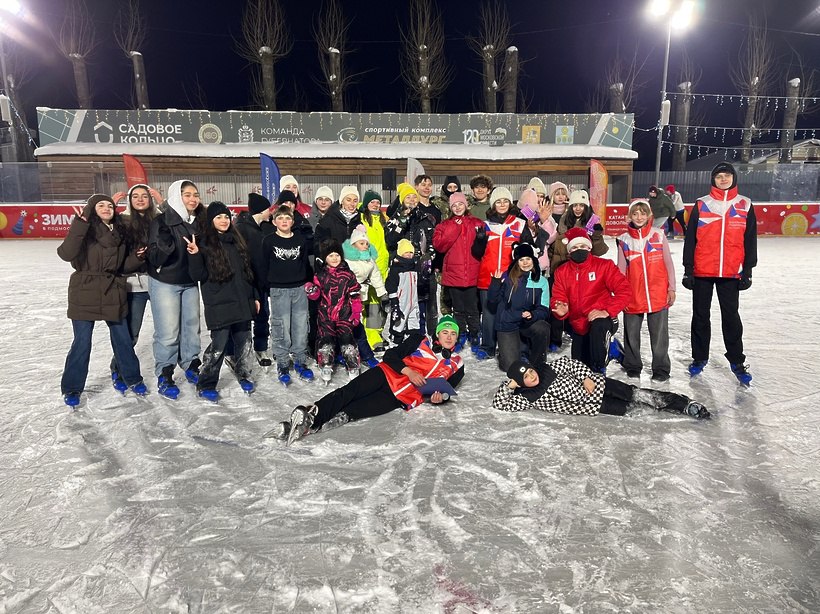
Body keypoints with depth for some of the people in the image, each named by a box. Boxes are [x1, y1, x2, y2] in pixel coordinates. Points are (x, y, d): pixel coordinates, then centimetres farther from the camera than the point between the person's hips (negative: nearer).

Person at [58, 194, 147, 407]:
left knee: (123, 339, 11)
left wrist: (136, 256, -6)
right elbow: (67, 254, -27)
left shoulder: (120, 232, 8)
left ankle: (132, 379, 27)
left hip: (113, 294, 5)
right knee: (82, 343, 3)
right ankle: (72, 388, 19)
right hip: (85, 294, -4)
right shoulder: (85, 230, -9)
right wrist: (80, 223, -34)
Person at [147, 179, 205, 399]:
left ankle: (191, 366, 31)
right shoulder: (162, 221, -14)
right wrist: (166, 245, -35)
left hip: (190, 283, 6)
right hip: (165, 283, -5)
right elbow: (154, 257, -17)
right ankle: (164, 376, 12)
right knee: (168, 333, -3)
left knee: (192, 327, 13)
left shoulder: (199, 221, 2)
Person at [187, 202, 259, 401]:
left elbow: (248, 271, 17)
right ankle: (206, 384, 9)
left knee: (244, 340, 10)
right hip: (219, 304, -5)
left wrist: (255, 296, 16)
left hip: (242, 301, 5)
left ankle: (243, 375, 28)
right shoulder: (205, 243, -4)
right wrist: (195, 256, -25)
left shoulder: (237, 240, 13)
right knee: (219, 345, -5)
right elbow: (198, 276, -8)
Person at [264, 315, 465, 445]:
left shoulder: (456, 365, 19)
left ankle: (309, 424, -38)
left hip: (404, 397, -1)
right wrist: (409, 371, -13)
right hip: (388, 375, 1)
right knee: (349, 392, -26)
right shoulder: (420, 341, 13)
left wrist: (440, 397, -5)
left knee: (362, 408, -23)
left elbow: (447, 388, 20)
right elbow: (390, 355, 5)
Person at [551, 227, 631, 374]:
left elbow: (625, 290, -14)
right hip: (578, 327, 5)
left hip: (603, 321, -5)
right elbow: (558, 299, 2)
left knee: (598, 328, -42)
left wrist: (607, 311, -27)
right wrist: (561, 311, -22)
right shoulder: (562, 272, 2)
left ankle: (599, 370, -25)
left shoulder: (604, 265, -8)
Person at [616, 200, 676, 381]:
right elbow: (621, 270, 4)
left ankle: (661, 369, 19)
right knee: (631, 334, 9)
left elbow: (668, 263, 4)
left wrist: (671, 288, 2)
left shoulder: (659, 235, 1)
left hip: (658, 295, -1)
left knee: (659, 334, 5)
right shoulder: (624, 240, 2)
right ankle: (632, 366, 26)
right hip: (633, 297, 1)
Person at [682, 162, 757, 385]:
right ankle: (699, 357, 21)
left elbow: (750, 241, 6)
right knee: (700, 315, 8)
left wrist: (747, 271, 2)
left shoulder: (745, 206, 4)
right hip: (702, 271, 0)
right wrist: (688, 270, -2)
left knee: (731, 316, 6)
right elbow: (690, 239, 2)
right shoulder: (701, 205, 2)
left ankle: (737, 362, 16)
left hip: (731, 273, 0)